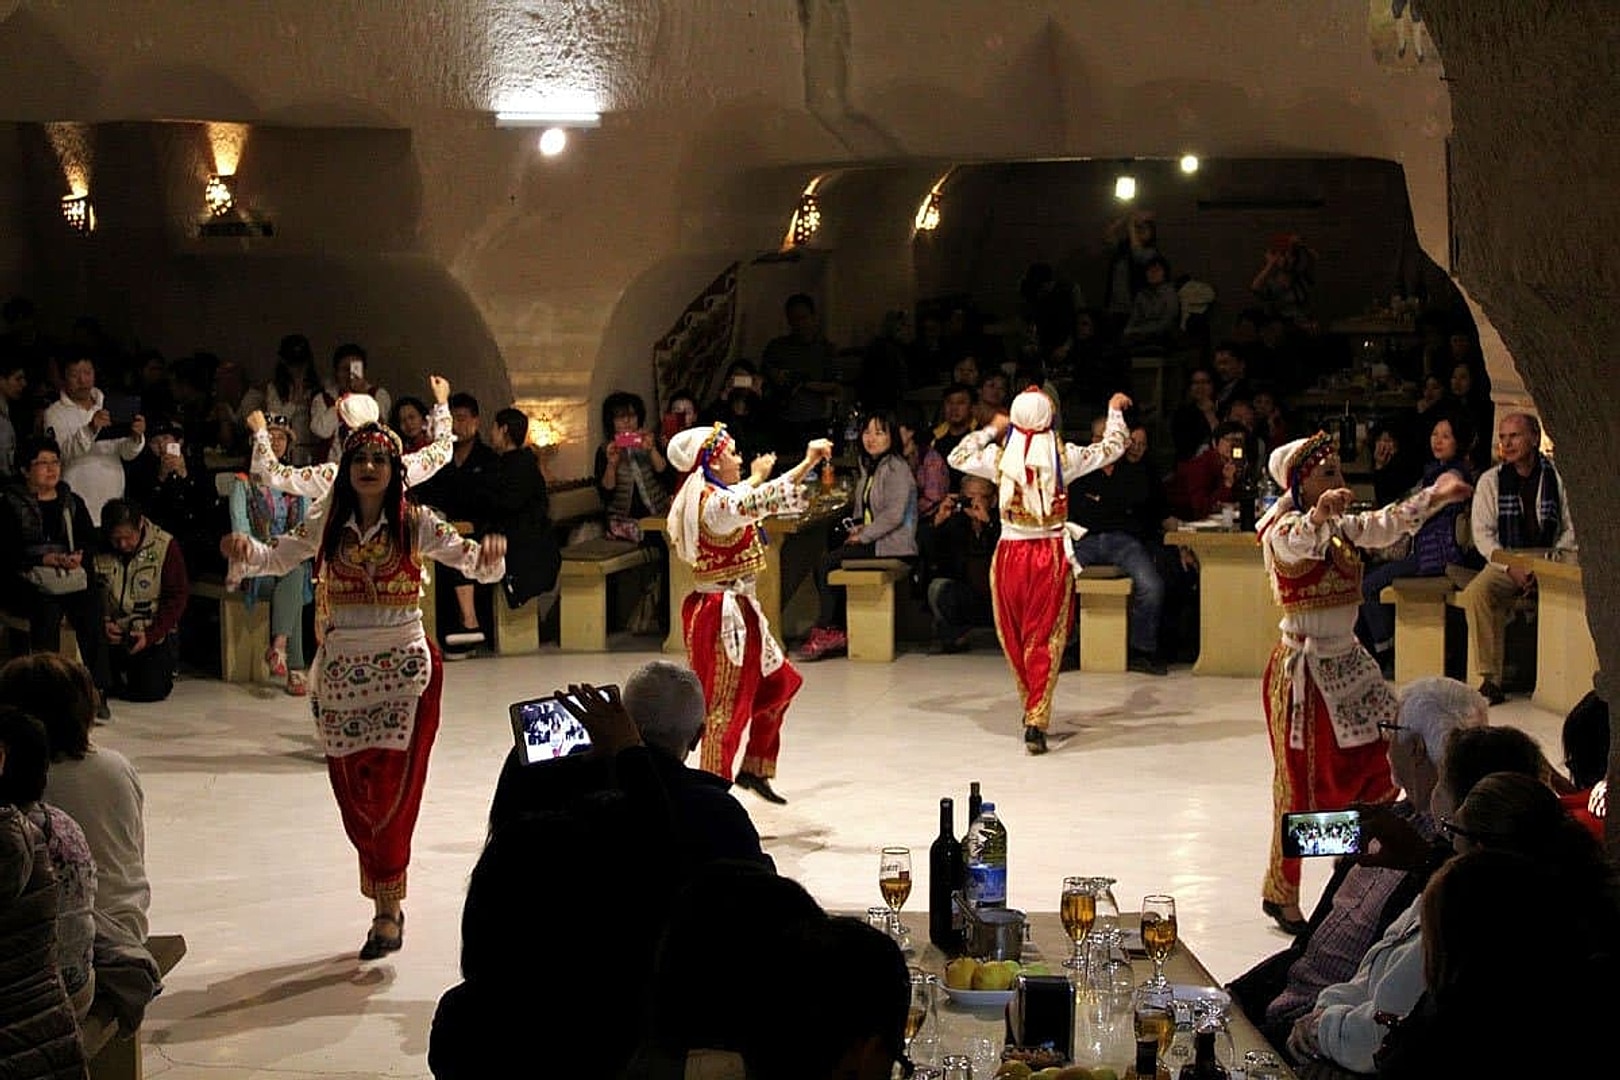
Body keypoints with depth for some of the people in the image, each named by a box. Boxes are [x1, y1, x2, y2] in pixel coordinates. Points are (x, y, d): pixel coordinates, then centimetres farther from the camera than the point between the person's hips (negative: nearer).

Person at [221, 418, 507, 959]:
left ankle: (387, 909, 1)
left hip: (404, 667, -3)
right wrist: (245, 550, -21)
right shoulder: (326, 525, 4)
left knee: (393, 788, -7)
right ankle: (387, 904, 22)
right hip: (342, 669, 3)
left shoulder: (416, 524, -3)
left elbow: (473, 562, -7)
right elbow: (277, 558, 1)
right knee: (352, 790, 6)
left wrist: (490, 556, -30)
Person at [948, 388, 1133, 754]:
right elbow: (1113, 448, 8)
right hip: (1052, 556, -1)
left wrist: (991, 430, 22)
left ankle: (1032, 709, 28)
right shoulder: (1064, 457, -7)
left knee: (1014, 639, 17)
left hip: (1011, 556, 1)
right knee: (1045, 642, 1)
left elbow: (957, 457, 13)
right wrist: (1115, 410, 25)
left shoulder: (1001, 458, -5)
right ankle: (1036, 722, -8)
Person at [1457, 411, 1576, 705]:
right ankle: (1490, 680, -29)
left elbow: (1571, 529, 6)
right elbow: (1482, 534, 3)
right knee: (1477, 593, -31)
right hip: (1505, 564, 1)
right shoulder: (1491, 480, 8)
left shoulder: (1557, 477, 6)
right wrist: (1511, 568, -12)